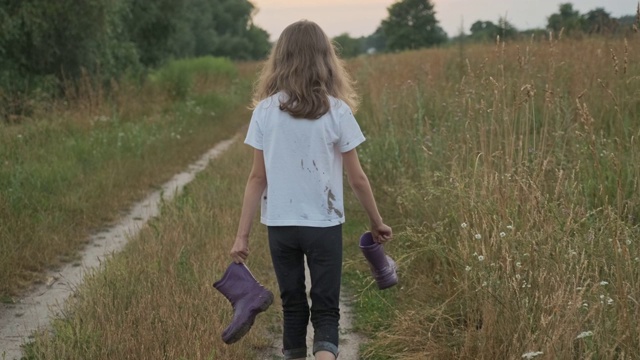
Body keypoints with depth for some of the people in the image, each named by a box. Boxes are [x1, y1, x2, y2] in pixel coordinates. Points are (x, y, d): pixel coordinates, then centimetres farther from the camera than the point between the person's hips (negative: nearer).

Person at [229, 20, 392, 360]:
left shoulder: (265, 111, -4)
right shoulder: (337, 111, -7)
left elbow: (257, 178, -3)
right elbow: (357, 179, -2)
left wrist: (242, 235, 3)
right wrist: (377, 222, 12)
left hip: (280, 225, 2)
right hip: (324, 226, -1)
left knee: (293, 306, 17)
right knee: (325, 310, 7)